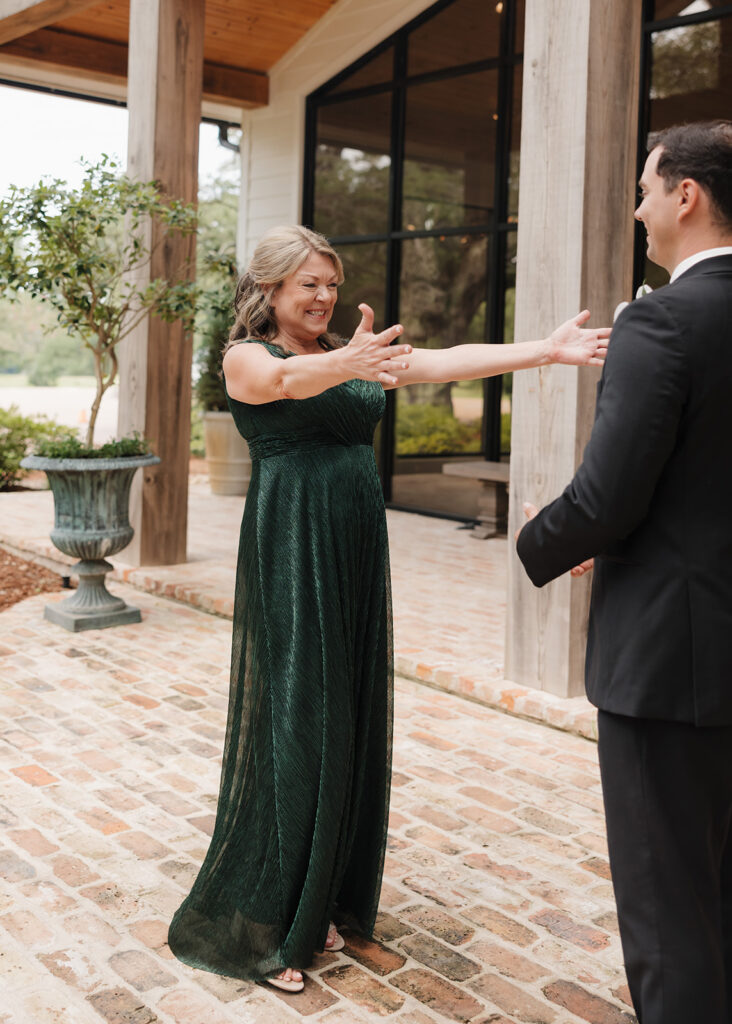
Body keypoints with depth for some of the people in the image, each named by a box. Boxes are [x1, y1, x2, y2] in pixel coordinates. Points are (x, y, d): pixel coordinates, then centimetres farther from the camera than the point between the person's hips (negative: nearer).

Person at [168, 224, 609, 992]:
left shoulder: (349, 354, 15)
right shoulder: (246, 355, -2)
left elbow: (445, 363, 2)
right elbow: (284, 381, -27)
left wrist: (546, 349, -10)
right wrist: (346, 364, -48)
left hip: (355, 555, 7)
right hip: (290, 553, -6)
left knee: (348, 719, 9)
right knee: (292, 723, -4)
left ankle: (315, 905, 24)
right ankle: (254, 928, 11)